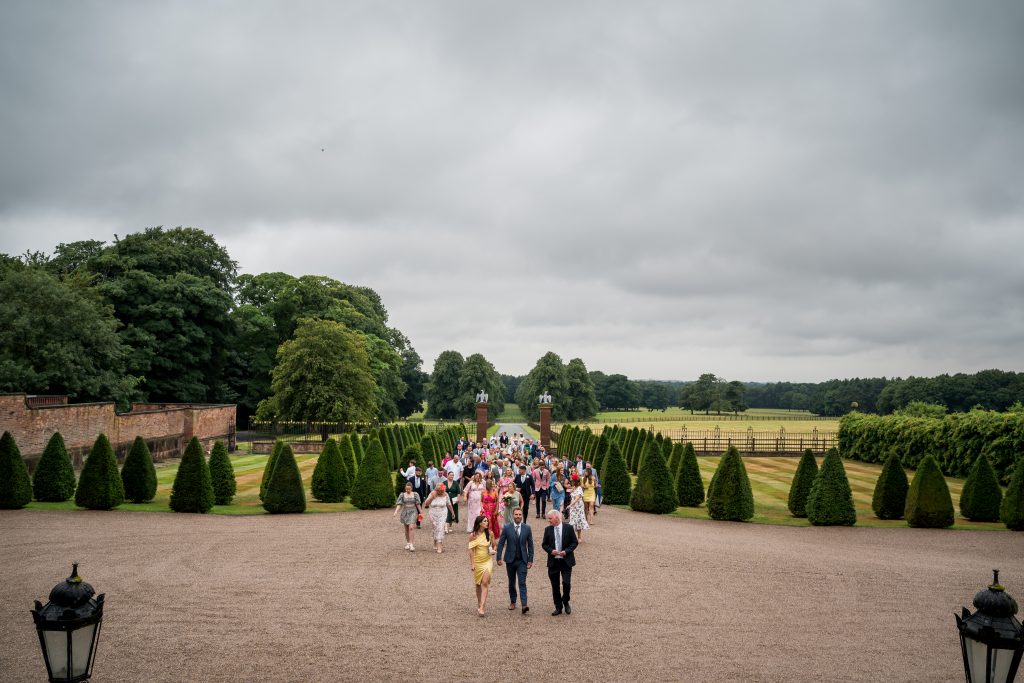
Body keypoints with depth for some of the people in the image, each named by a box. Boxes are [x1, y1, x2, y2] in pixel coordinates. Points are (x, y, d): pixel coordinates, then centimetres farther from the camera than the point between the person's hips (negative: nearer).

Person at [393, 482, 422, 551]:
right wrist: (395, 512, -16)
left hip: (413, 512, -2)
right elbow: (399, 504, -4)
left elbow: (418, 504, 6)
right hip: (405, 512, 2)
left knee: (411, 527, -16)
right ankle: (407, 543, 24)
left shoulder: (415, 494, 0)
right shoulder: (402, 495, 1)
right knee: (407, 529, 10)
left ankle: (411, 544, -14)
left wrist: (420, 512, 9)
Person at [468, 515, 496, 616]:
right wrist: (472, 564, -6)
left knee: (485, 583, -12)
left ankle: (481, 607, -15)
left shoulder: (489, 533, -1)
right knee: (478, 584, 11)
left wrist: (493, 550, -9)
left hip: (487, 561, 0)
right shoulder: (473, 535, -7)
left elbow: (494, 545, 12)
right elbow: (471, 550, -4)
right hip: (477, 561, 0)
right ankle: (479, 603, 29)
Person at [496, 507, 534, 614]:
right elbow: (501, 543, -1)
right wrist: (499, 558, -7)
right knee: (511, 582, 13)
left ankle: (524, 604, -17)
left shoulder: (527, 528, 0)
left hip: (522, 560, -1)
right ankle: (512, 602, 28)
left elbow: (530, 545, 4)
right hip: (510, 560, 1)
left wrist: (530, 560, 1)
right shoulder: (507, 528, -3)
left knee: (522, 583, -10)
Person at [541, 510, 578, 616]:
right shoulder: (548, 530, 3)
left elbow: (574, 542, 0)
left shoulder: (568, 528, -3)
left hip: (566, 561, -2)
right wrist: (551, 551, -12)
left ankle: (565, 602, 17)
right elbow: (544, 544, 7)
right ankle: (558, 607, 18)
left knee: (566, 583, -9)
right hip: (553, 561, 2)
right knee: (555, 585, 6)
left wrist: (566, 551, -14)